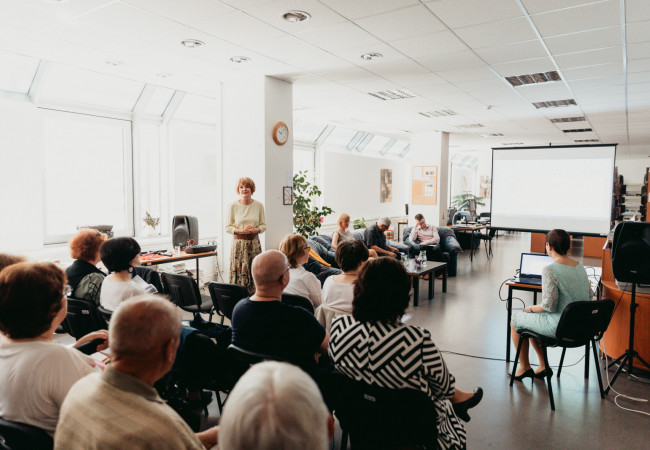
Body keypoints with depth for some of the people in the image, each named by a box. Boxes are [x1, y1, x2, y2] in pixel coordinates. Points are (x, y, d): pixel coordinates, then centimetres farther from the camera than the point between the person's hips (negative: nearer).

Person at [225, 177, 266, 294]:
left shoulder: (259, 205, 4)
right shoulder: (233, 206, -1)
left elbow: (263, 225, 10)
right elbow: (228, 227, 2)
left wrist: (256, 229, -11)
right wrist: (241, 231, -14)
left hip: (254, 243, 2)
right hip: (239, 243, -2)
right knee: (239, 273, -4)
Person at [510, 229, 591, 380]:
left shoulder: (550, 270, -22)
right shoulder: (580, 267, 4)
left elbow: (548, 306, -24)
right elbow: (588, 296, 13)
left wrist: (530, 309, -3)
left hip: (560, 327, -8)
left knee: (516, 320, 15)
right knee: (531, 318, 27)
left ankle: (524, 367, 27)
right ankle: (543, 365, 29)